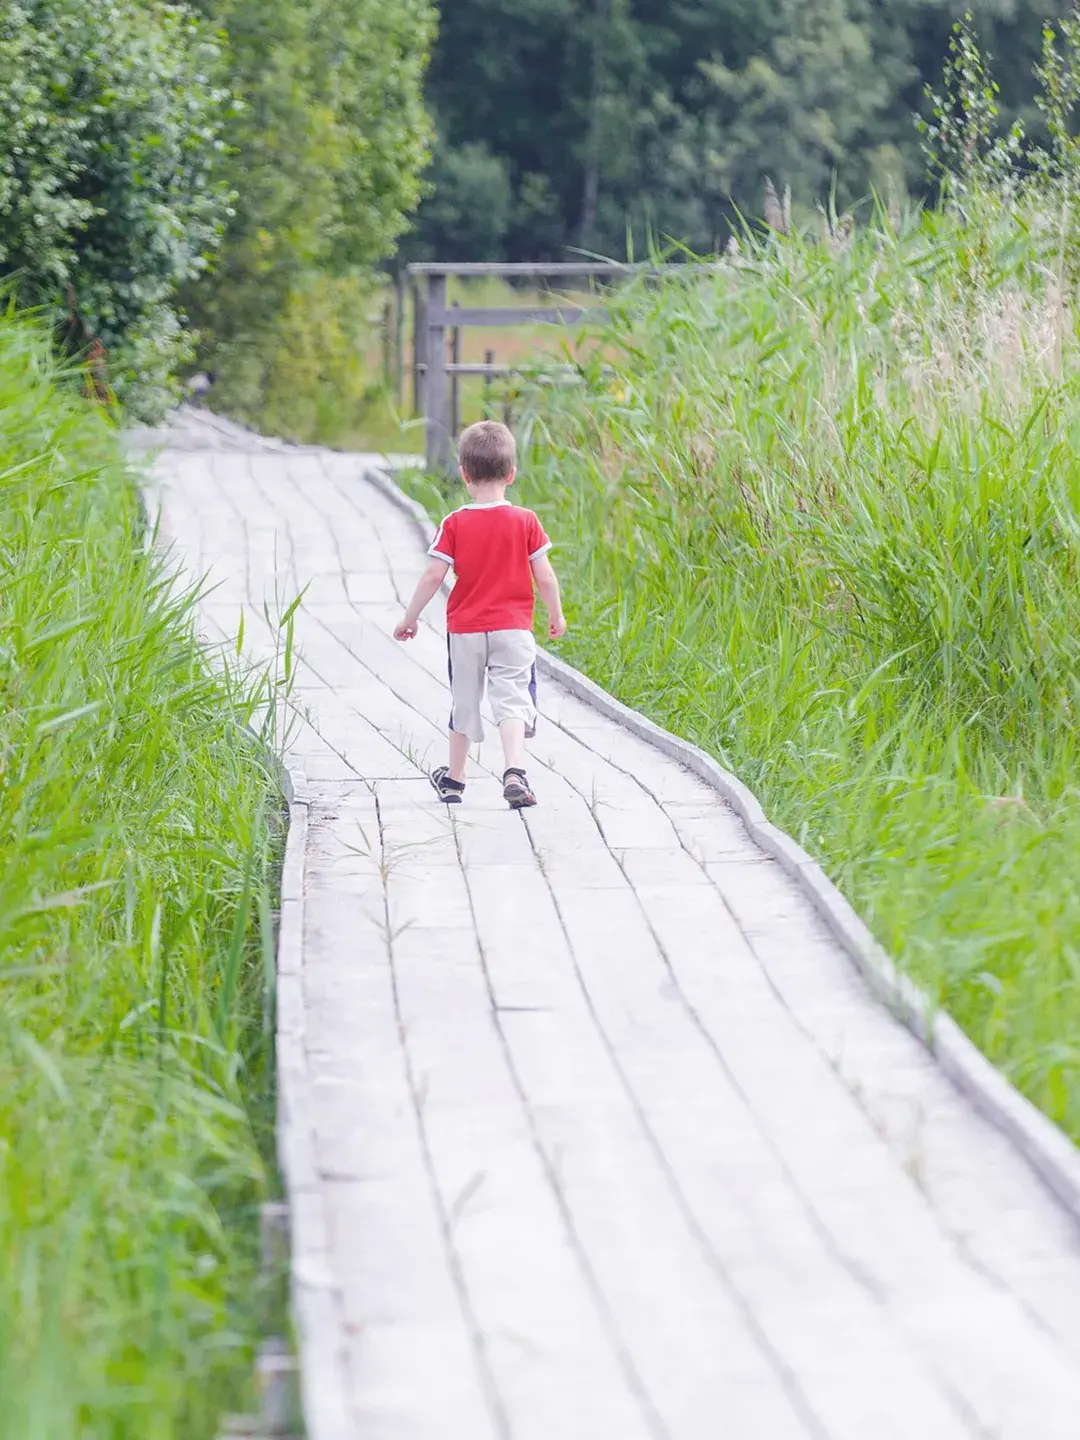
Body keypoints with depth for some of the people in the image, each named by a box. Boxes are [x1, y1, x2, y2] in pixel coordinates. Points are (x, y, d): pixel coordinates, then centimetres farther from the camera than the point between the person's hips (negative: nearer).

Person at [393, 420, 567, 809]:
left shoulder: (454, 524, -5)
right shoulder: (526, 521, -5)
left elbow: (434, 575, -7)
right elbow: (544, 576, -4)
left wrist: (410, 617, 4)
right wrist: (556, 615, 12)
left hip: (465, 630, 1)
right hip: (513, 628, -1)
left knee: (464, 702, 15)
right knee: (511, 700, -5)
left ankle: (454, 779, 27)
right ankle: (514, 773, -26)